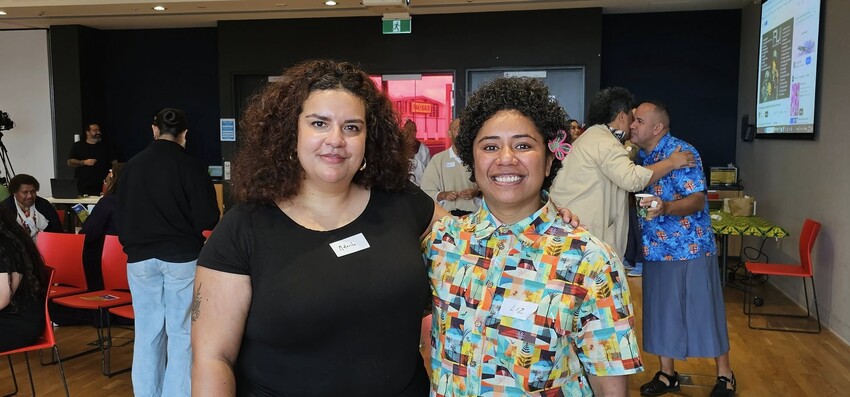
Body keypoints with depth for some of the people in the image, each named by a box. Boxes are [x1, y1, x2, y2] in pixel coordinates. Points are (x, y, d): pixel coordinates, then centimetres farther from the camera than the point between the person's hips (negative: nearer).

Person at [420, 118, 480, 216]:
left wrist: (476, 192, -8)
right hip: (447, 214, -1)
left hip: (473, 213, 1)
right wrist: (443, 195, -12)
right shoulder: (438, 159, 7)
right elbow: (426, 191, 5)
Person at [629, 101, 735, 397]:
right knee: (661, 312, 11)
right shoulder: (639, 156, 6)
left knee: (703, 311, 3)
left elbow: (697, 200, -21)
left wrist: (664, 207, -39)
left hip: (691, 248, -6)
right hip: (655, 249, 7)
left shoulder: (681, 152, -15)